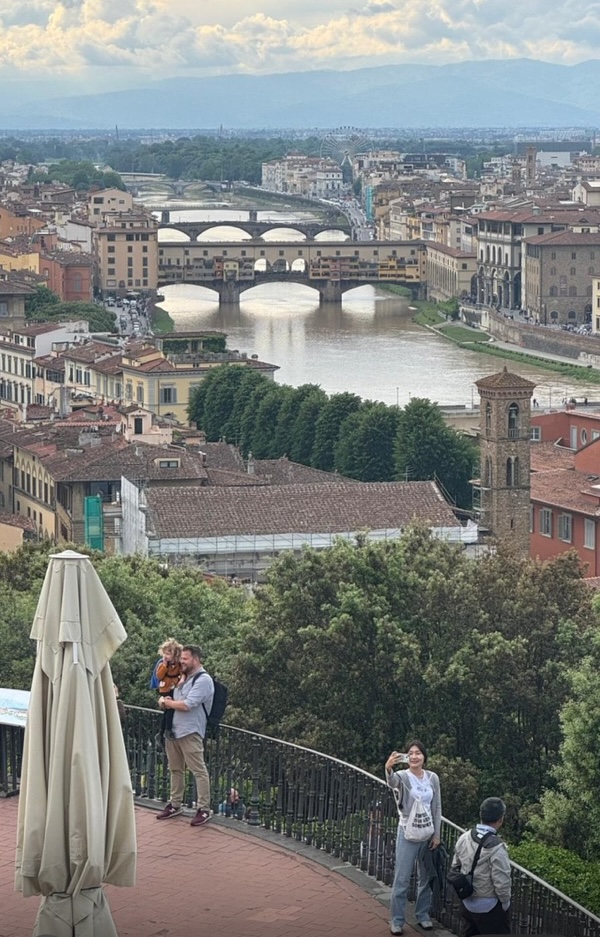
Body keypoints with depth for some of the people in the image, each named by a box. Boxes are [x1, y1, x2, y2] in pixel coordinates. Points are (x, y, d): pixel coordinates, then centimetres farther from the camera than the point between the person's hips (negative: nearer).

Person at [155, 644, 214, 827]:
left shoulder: (203, 680, -10)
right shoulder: (184, 678, 18)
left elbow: (187, 705, -19)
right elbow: (174, 701, 22)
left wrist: (166, 702, -5)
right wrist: (165, 701, -3)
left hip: (190, 733, -9)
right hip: (173, 730, 9)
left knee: (199, 771, -7)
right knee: (175, 770, 14)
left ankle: (204, 809, -6)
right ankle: (175, 805, 23)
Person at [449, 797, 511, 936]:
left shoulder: (464, 838, -3)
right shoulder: (496, 847, -25)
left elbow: (455, 866, 10)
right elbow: (501, 882, -23)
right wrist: (505, 903, -6)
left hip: (468, 903, 7)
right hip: (490, 907, -7)